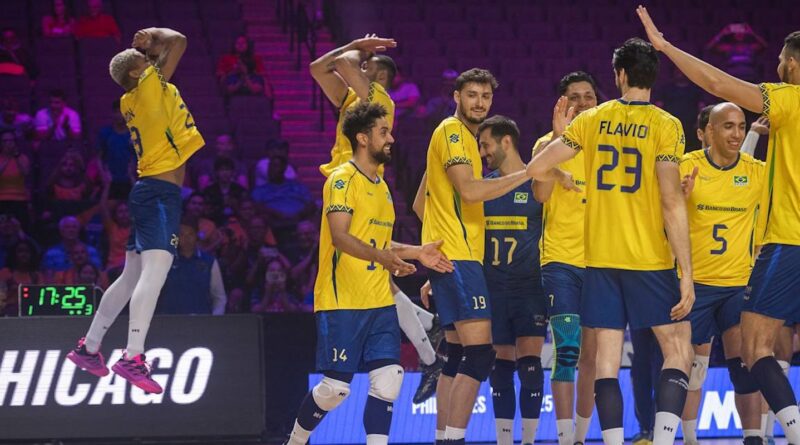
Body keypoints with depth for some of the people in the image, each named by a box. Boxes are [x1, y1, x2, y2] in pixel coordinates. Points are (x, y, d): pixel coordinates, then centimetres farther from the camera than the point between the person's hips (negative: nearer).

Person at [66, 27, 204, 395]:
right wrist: (156, 35, 5)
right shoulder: (149, 85, -7)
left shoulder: (133, 99, 15)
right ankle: (133, 357, -32)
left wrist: (145, 45, 18)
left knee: (132, 276, 16)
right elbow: (178, 42, -12)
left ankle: (88, 347, 22)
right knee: (155, 271, -20)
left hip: (149, 189, 10)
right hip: (160, 190, -10)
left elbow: (166, 52, 34)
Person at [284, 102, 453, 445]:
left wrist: (416, 252, 15)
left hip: (380, 303, 8)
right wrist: (382, 256, -34)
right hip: (342, 301, -8)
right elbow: (339, 236, -21)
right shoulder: (343, 179, -9)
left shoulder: (380, 185, 18)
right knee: (336, 387, -4)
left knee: (388, 380, -6)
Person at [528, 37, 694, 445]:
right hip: (650, 259, -3)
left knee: (606, 358, 5)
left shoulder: (592, 120, 4)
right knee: (678, 350, 5)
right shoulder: (666, 125, -7)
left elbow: (537, 168, 4)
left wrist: (563, 178, 27)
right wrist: (686, 273, -11)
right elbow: (672, 202, -12)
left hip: (600, 258, 3)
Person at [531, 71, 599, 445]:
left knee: (592, 354, 6)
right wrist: (559, 137, -21)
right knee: (567, 350, -14)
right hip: (561, 259, -4)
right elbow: (541, 193, -17)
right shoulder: (550, 143, 1)